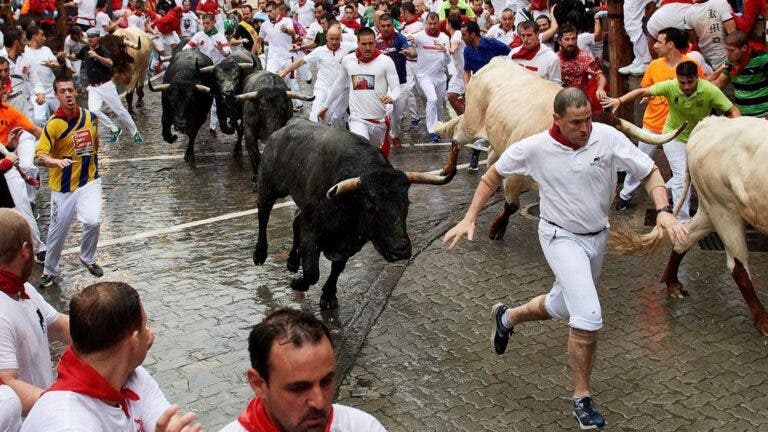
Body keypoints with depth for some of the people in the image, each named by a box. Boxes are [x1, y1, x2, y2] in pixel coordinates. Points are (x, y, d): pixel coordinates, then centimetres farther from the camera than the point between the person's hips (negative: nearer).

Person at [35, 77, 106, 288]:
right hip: (63, 187, -2)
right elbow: (39, 157, -24)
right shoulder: (54, 124, -17)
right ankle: (50, 271, 31)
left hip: (89, 181, 2)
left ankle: (87, 259, 12)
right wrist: (56, 161, -44)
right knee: (58, 231, 8)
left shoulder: (90, 117, -2)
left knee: (93, 222, -17)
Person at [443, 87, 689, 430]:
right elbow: (493, 175, -2)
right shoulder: (535, 148, -17)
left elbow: (650, 171, -10)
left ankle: (507, 317, 52)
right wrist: (469, 219, -7)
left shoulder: (608, 138, -16)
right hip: (562, 238, -4)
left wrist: (664, 211, -27)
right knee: (588, 318, -19)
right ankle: (581, 399, 0)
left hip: (597, 236, 4)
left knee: (559, 308, 21)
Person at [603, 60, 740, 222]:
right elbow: (642, 91, -18)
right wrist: (619, 100, -29)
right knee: (682, 177, -9)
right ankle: (682, 221, -2)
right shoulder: (670, 86, -25)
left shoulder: (709, 90, -26)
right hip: (675, 136, -2)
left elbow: (732, 111, -22)